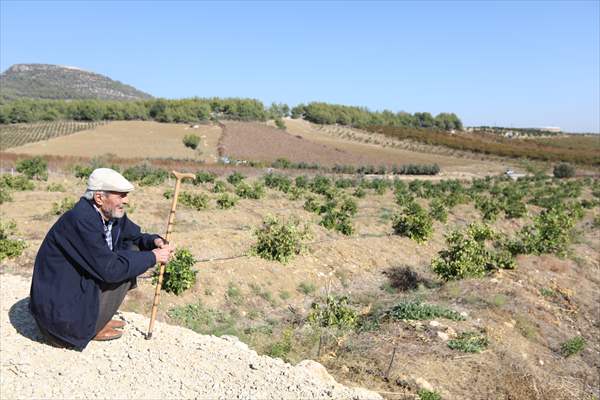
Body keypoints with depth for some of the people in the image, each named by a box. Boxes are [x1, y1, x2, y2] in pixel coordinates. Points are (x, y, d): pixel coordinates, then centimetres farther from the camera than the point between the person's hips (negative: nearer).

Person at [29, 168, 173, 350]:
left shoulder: (113, 214, -2)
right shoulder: (81, 219, -28)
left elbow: (135, 236, 15)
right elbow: (110, 269, -28)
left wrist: (154, 241, -8)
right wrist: (152, 257, -19)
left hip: (79, 284, 9)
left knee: (132, 251, 4)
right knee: (124, 266, -17)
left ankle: (95, 317, 11)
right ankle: (91, 328, 1)